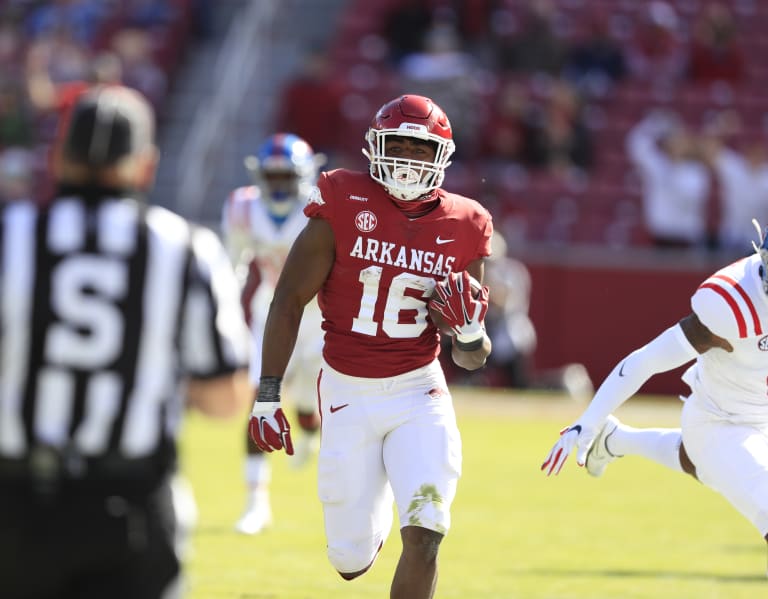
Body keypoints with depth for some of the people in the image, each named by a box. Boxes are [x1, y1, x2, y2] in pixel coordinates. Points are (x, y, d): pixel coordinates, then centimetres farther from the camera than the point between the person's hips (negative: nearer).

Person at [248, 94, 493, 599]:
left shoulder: (461, 227, -1)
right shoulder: (344, 206, -9)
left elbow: (474, 360, 6)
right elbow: (289, 301, -5)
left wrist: (468, 332, -17)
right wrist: (267, 395, -8)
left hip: (418, 392, 1)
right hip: (348, 392, -1)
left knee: (424, 536, -17)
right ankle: (371, 513, 42)